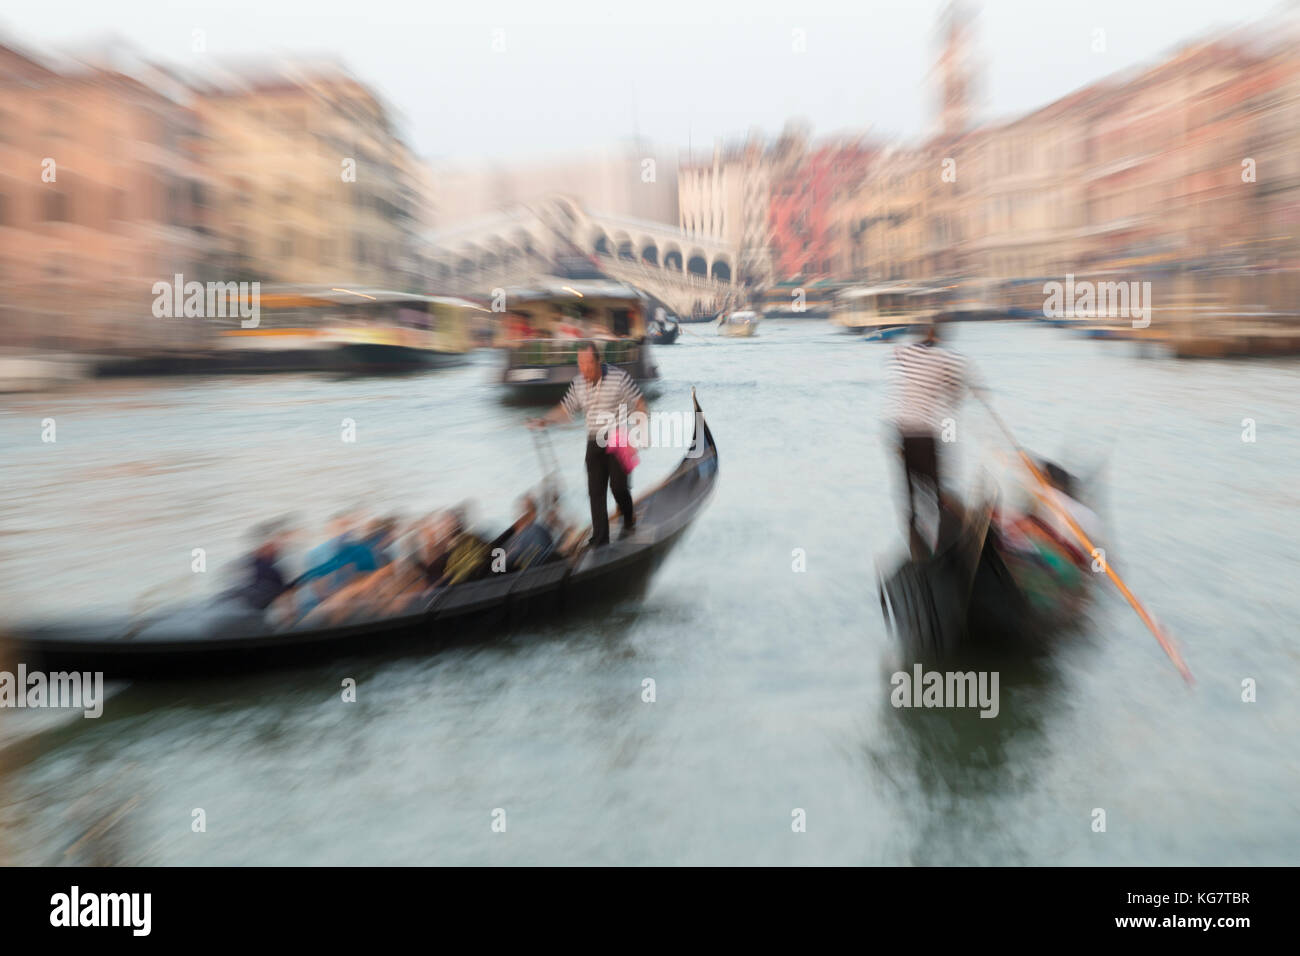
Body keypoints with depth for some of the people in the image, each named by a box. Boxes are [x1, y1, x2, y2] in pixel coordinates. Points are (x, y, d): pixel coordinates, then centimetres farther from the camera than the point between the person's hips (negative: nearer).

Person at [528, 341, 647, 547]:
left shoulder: (620, 377, -11)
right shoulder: (578, 384, 3)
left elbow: (639, 403, -4)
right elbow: (565, 409, 11)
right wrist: (544, 420, -4)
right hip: (594, 443, 4)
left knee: (618, 486, -5)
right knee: (595, 490, 0)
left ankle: (629, 520, 26)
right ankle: (600, 538, 7)